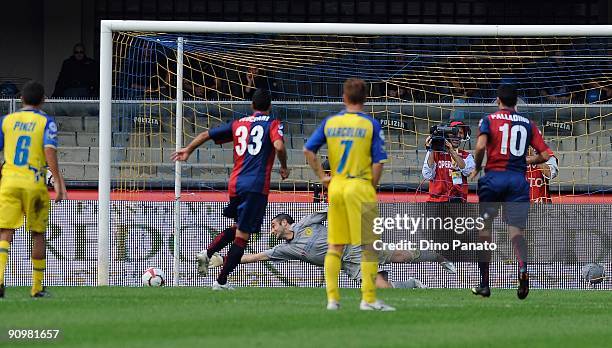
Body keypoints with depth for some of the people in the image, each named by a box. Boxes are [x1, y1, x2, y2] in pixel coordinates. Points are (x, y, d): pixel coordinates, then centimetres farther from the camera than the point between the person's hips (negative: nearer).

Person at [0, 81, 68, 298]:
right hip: (34, 183, -1)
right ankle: (37, 288, 19)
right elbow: (50, 152, -12)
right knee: (38, 235, 13)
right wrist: (58, 182, -11)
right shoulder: (46, 122, 1)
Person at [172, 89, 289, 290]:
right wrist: (284, 168, 0)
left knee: (238, 227, 26)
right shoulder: (273, 124, 2)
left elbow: (206, 135, 18)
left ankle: (207, 253, 6)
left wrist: (188, 150, 33)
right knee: (242, 236, -1)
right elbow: (279, 146, -17)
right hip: (257, 185, -5)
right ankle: (221, 281, -3)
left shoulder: (238, 124, 15)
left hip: (235, 184, 5)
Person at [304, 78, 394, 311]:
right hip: (361, 187, -4)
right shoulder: (371, 125, -4)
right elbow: (378, 162, -8)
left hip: (335, 187, 4)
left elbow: (308, 150, 4)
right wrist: (372, 187, 3)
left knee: (334, 246, 10)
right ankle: (368, 299, -3)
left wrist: (322, 176, 8)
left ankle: (332, 298, 7)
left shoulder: (330, 123, 6)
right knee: (369, 246, 0)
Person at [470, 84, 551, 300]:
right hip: (519, 180, 2)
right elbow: (545, 155, 8)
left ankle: (484, 284, 12)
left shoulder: (489, 120, 3)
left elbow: (481, 146, -14)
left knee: (485, 228, 11)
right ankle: (523, 267, -34)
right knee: (516, 230, -2)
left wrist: (477, 169, 2)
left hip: (493, 177, -2)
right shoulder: (528, 124, 11)